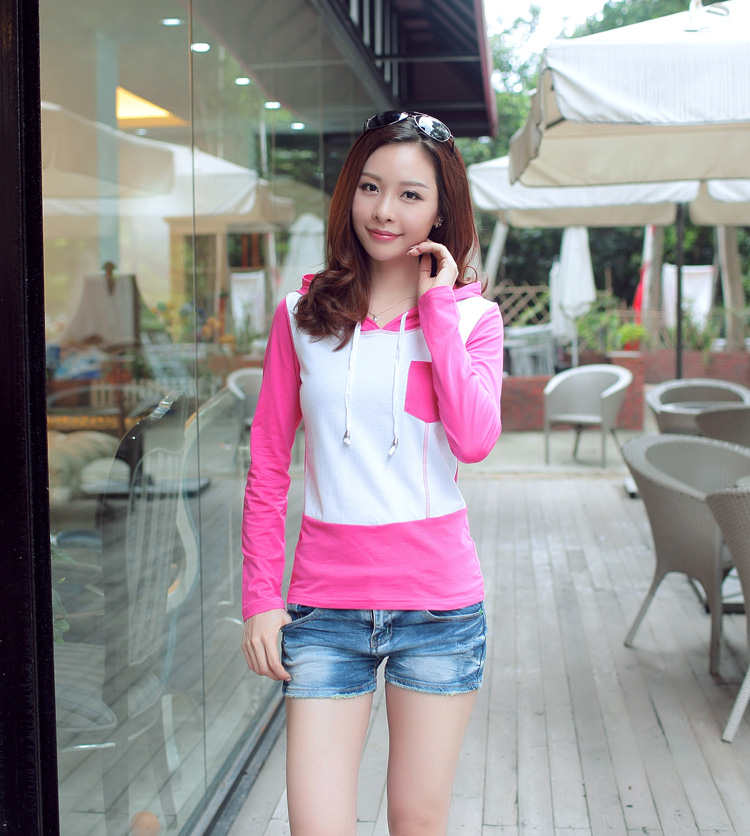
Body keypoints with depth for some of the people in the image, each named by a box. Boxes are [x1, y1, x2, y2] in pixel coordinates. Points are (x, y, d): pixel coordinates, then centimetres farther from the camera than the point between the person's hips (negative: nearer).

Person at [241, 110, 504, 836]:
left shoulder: (472, 317, 0)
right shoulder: (303, 314, 2)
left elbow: (474, 440, -19)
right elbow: (267, 466, 5)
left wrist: (436, 305, -13)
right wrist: (260, 597, 1)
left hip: (437, 599, 0)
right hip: (326, 600, 0)